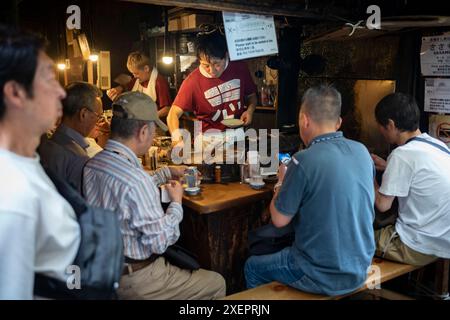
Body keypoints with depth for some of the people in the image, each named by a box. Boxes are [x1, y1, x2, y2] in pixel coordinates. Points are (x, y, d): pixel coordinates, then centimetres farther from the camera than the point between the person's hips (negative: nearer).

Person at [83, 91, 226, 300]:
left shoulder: (92, 165, -4)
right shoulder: (135, 180, -32)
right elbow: (160, 242, -23)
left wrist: (166, 173, 22)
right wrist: (176, 203, -8)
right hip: (135, 281, -9)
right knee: (217, 283, 9)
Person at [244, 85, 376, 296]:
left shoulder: (304, 161, -23)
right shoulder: (362, 152, -4)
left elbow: (279, 220, -13)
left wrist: (281, 183, 3)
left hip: (323, 277, -6)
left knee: (253, 267, 20)